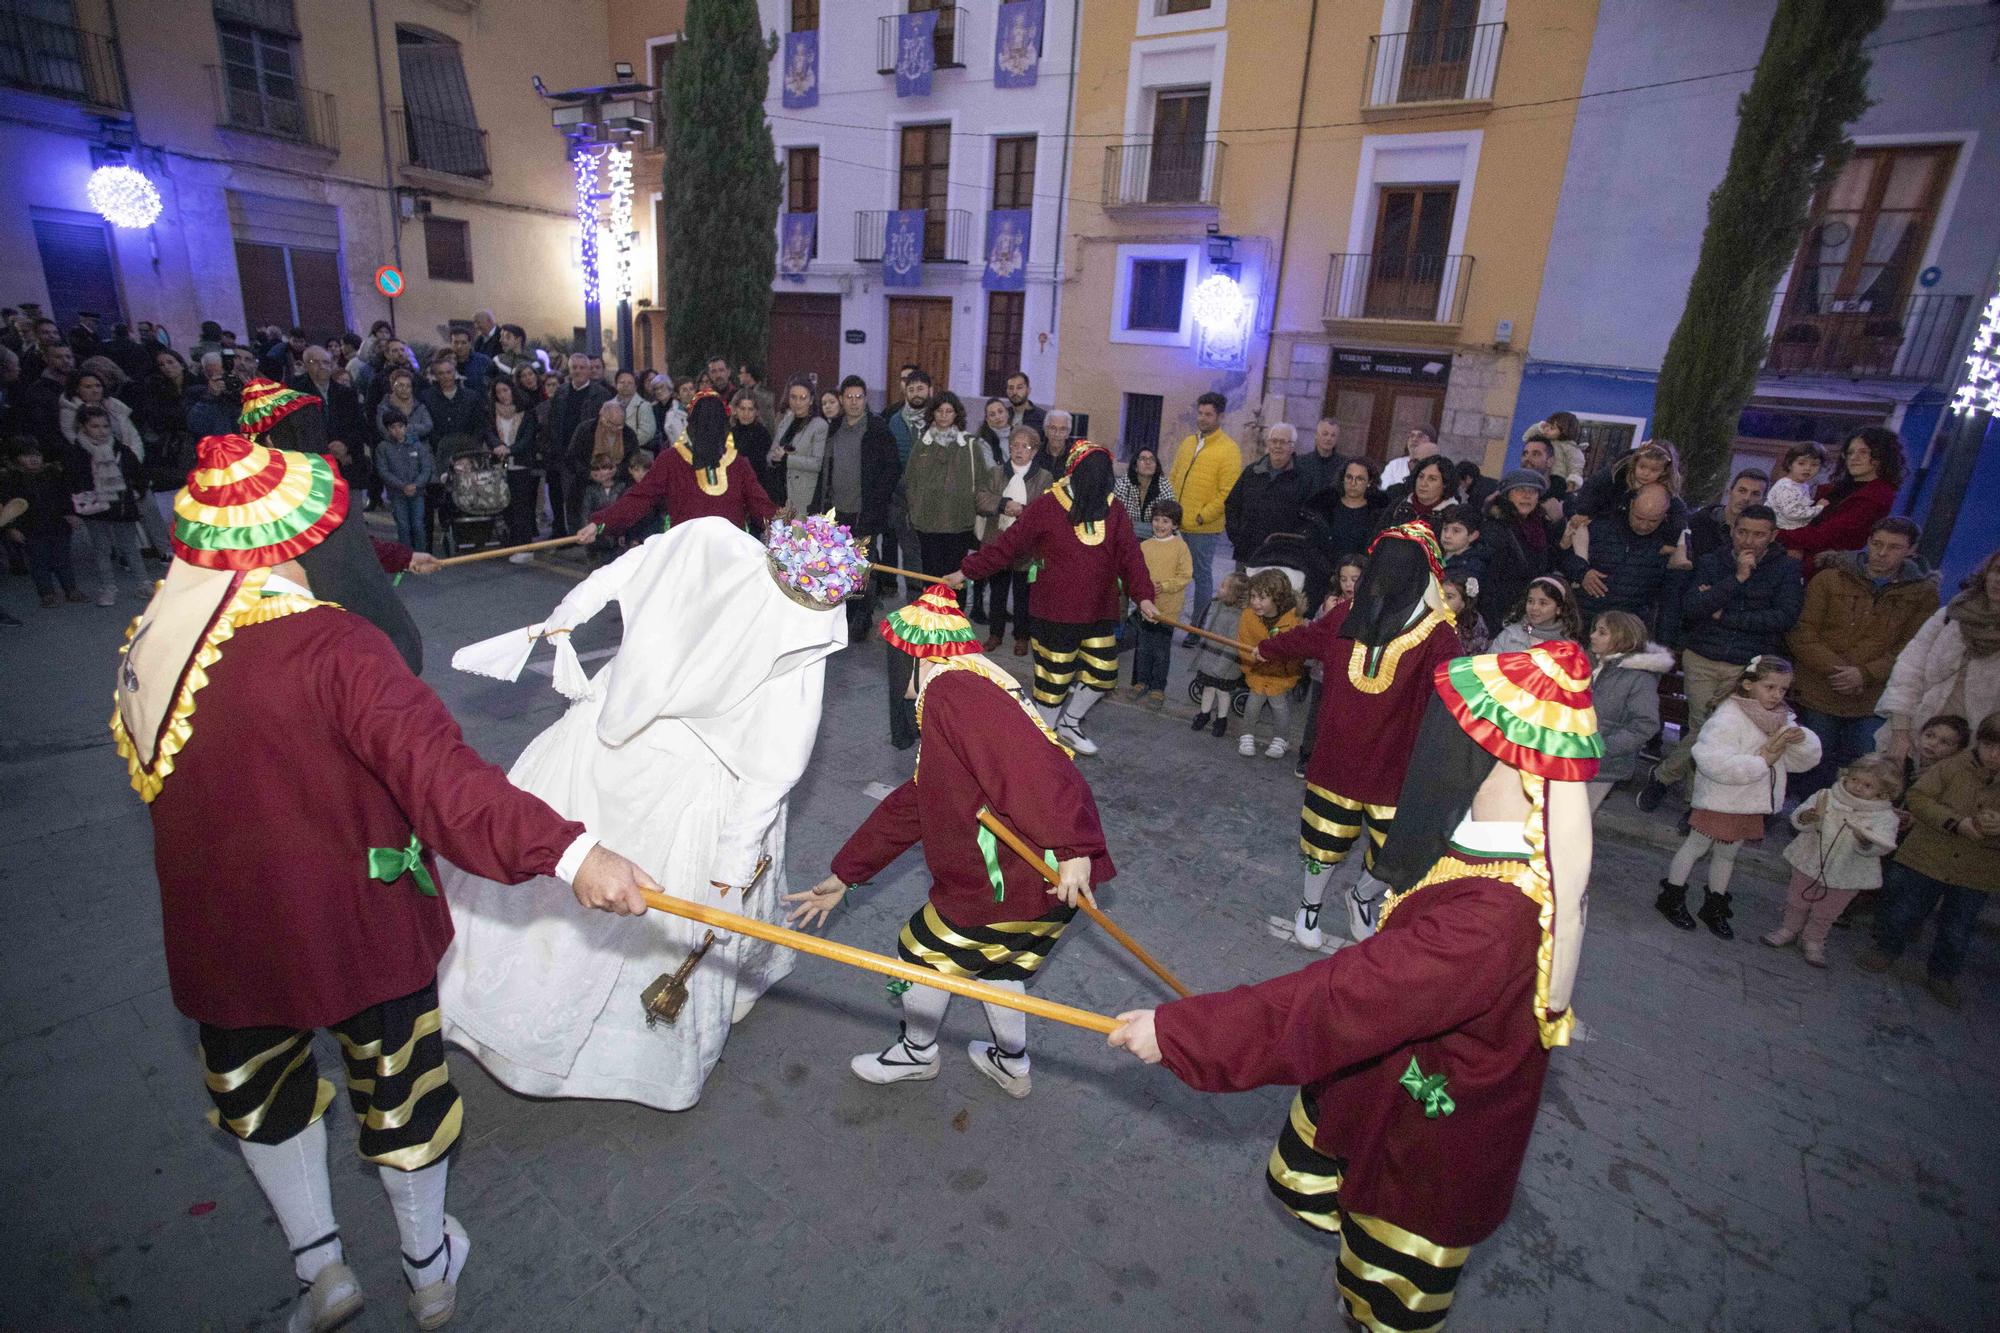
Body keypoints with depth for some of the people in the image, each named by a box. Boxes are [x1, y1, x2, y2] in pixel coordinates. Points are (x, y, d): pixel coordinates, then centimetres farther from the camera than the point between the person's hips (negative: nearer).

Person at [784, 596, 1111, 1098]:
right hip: (1048, 886, 9)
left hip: (1013, 887, -9)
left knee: (925, 950, 16)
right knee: (995, 960, 31)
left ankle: (917, 1053, 42)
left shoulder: (952, 690, -14)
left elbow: (1030, 768, -30)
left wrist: (1073, 849, -32)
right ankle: (1012, 1065, 50)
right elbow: (909, 807, 22)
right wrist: (844, 875, 25)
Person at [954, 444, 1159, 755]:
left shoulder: (1114, 510, 1)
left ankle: (1070, 723, 36)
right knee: (1054, 678, 5)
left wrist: (1143, 595, -14)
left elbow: (1129, 554, -1)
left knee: (1103, 674, 11)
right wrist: (966, 571, -8)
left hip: (1099, 612, 5)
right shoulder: (1047, 508, -12)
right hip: (1055, 612, -5)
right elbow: (1006, 545, -9)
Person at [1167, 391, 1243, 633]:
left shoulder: (1229, 450, -9)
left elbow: (1227, 493, -14)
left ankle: (1197, 628, 17)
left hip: (1204, 529, -6)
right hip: (1176, 524, 6)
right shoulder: (1187, 443, 12)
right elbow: (1172, 479, 19)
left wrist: (1201, 517, -16)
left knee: (1202, 576, 5)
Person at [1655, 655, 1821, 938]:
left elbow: (1806, 760, 6)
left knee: (1727, 853, 19)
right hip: (1719, 800, -7)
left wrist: (1800, 739, -15)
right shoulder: (1728, 718, -22)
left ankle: (1715, 908, 33)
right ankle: (1671, 898, 21)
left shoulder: (1781, 720, 4)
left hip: (1750, 803, 7)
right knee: (1696, 847, 7)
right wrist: (1762, 760, -26)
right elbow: (1714, 762, -32)